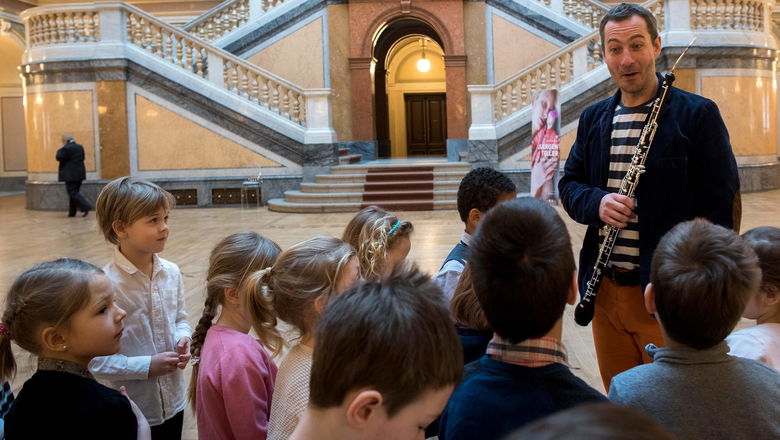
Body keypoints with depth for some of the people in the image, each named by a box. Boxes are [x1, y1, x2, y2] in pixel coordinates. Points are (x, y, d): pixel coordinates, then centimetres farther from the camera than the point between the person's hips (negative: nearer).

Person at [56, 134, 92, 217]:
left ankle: (86, 207, -17)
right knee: (74, 192, 14)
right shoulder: (80, 147, 11)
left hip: (70, 175, -8)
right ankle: (72, 212, 16)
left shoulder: (66, 148, -13)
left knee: (73, 193, -5)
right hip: (80, 173, 8)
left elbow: (59, 157, -11)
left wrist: (60, 149, 3)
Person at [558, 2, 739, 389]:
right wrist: (596, 203, -11)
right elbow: (569, 183, 13)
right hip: (605, 289, 5)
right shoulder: (593, 118, 10)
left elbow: (722, 205, -8)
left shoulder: (697, 115, -7)